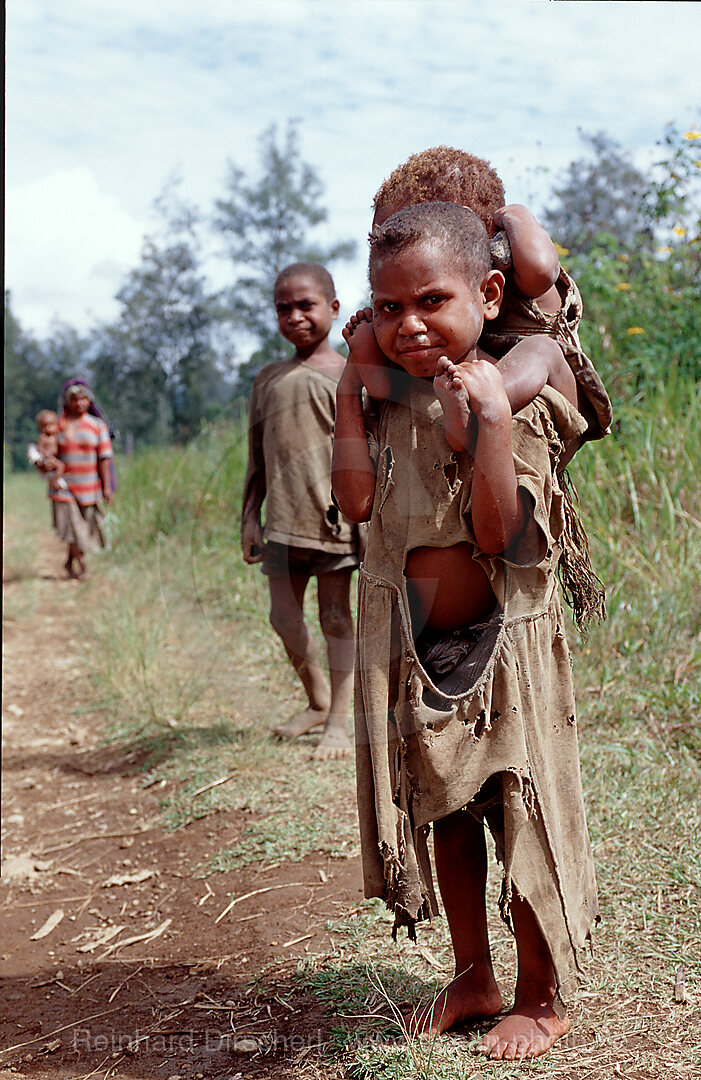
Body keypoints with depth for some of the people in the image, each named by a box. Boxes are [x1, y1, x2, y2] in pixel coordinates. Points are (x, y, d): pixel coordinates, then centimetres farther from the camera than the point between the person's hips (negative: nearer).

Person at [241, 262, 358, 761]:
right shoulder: (269, 379, 14)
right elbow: (258, 459, 17)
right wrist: (250, 517, 12)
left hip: (332, 517, -5)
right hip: (282, 520, 5)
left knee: (337, 618, 3)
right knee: (284, 618, 8)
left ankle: (339, 720, 14)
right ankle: (317, 701, 29)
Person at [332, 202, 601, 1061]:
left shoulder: (518, 398, -14)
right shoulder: (392, 399, 4)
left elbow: (499, 533, -23)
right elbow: (357, 500, -8)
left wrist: (492, 415, -32)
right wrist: (350, 388, -7)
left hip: (501, 644, -5)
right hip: (411, 649, 6)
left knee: (522, 817, 4)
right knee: (444, 812, 15)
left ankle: (542, 999, 23)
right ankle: (472, 978, 34)